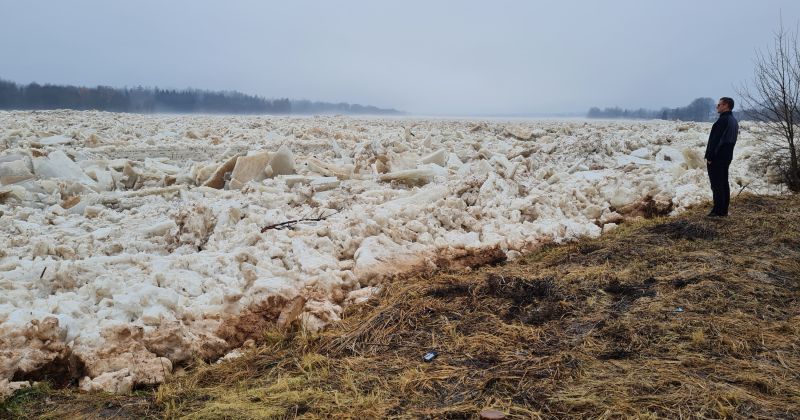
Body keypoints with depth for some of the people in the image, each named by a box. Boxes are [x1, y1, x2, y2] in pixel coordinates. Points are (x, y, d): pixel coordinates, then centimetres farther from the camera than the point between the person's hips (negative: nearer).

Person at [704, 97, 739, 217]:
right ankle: (724, 210, 17)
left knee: (716, 184, -6)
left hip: (717, 157, -10)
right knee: (724, 183, 13)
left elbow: (715, 140, -20)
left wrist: (709, 157, -17)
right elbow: (732, 140, 17)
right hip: (727, 156, 10)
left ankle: (718, 211, -5)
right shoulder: (734, 121, 14)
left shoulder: (723, 120, -17)